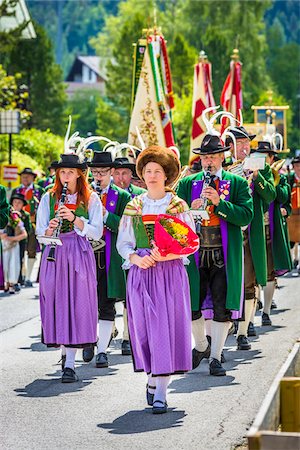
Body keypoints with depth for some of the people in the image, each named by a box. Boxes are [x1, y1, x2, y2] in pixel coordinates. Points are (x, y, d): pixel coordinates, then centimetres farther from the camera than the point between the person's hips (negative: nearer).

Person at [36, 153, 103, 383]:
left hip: (79, 255, -2)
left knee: (76, 303, -9)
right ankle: (65, 350, 20)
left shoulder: (91, 199, 6)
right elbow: (40, 232, 8)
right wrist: (50, 228, -15)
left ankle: (70, 363, -11)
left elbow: (97, 232, -2)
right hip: (55, 254, 2)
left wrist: (75, 220, -15)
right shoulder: (49, 198, 10)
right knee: (57, 301, 1)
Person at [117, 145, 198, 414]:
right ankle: (153, 378, 21)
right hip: (141, 273, 2)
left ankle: (160, 392, -9)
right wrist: (136, 258, -10)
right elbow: (123, 243, 11)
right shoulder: (133, 207, 10)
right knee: (144, 328, 1)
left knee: (166, 327, -8)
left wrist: (166, 254, -16)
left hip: (171, 273, -2)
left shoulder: (178, 206, 3)